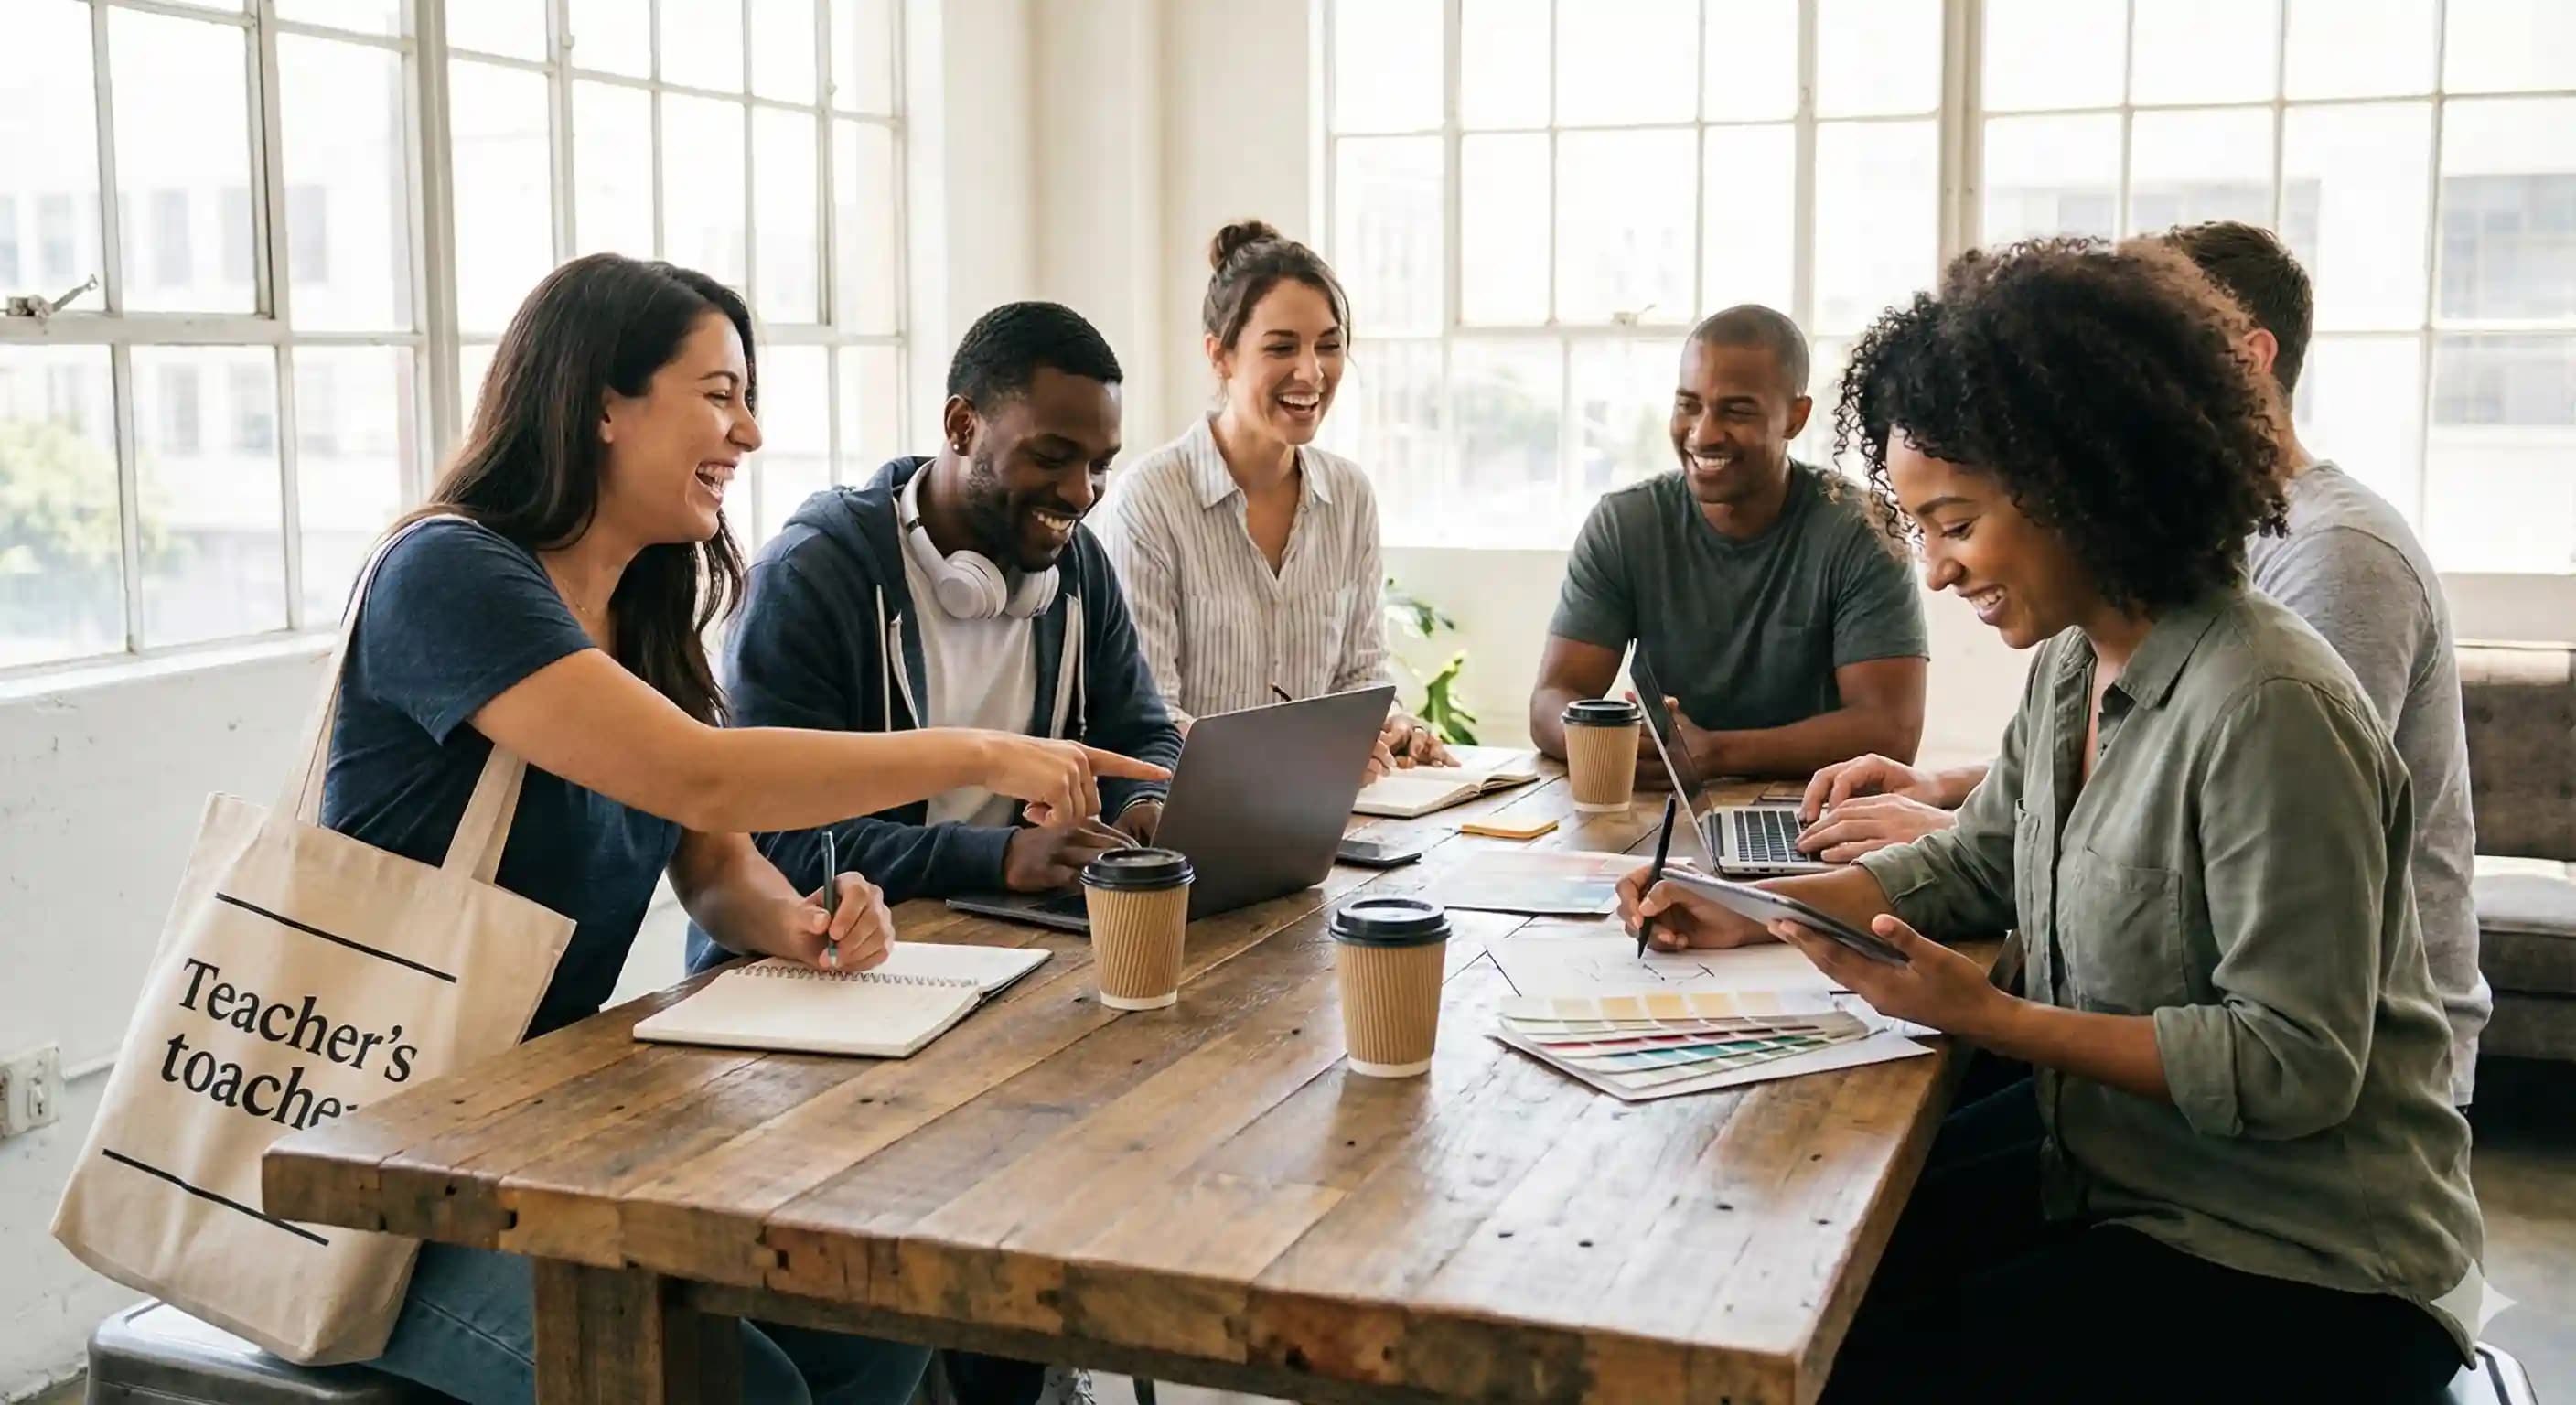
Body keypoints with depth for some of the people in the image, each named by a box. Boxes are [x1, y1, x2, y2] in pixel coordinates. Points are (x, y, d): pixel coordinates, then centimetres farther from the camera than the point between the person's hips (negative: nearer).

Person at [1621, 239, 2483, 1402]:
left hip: (2301, 1272, -8)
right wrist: (1752, 912, 2)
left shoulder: (2267, 711, -26)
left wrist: (1989, 1018, -25)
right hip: (2106, 1164, 8)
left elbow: (2294, 1069, -24)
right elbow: (1974, 867, 15)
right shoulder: (2074, 662, 1)